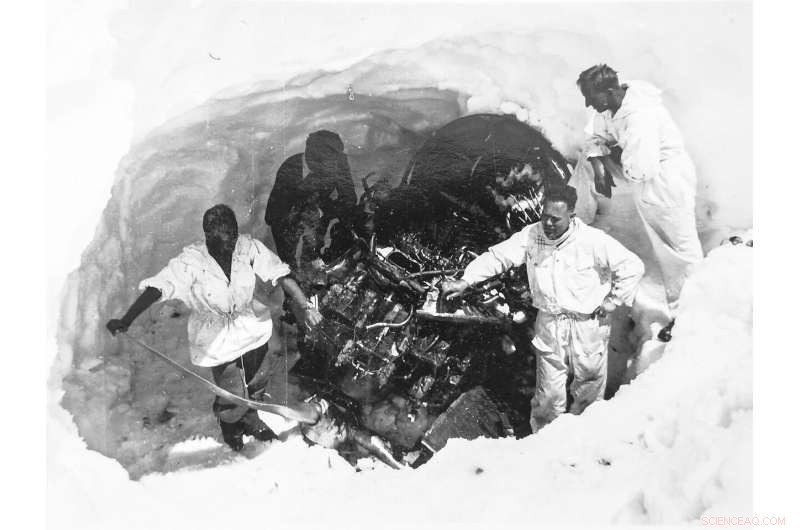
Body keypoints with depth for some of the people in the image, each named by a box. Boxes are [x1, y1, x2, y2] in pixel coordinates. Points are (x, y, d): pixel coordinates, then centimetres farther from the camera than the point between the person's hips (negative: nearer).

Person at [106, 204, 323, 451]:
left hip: (253, 328, 3)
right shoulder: (192, 261, -25)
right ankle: (231, 430, 41)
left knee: (255, 383, 22)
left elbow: (279, 274, -16)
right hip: (217, 340, -3)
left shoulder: (248, 246, -18)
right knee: (233, 396, 2)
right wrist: (126, 321, -43)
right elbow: (157, 288, -32)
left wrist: (306, 307, -20)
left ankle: (249, 419, 58)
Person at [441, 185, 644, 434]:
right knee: (548, 394, 8)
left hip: (587, 325, -1)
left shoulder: (592, 240, -16)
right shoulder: (531, 236, -7)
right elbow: (497, 256, -6)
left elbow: (633, 266, -8)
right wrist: (465, 280, -19)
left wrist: (611, 302, -5)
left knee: (589, 389, 16)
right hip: (549, 326, 1)